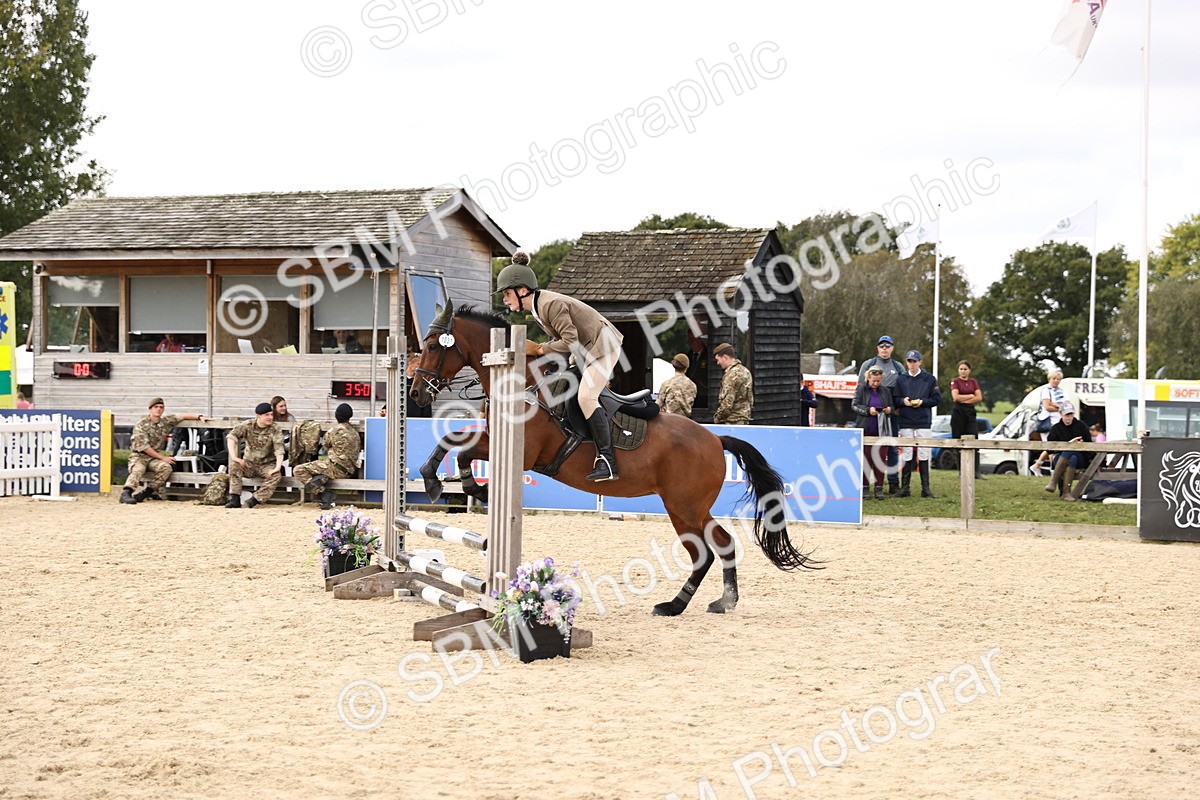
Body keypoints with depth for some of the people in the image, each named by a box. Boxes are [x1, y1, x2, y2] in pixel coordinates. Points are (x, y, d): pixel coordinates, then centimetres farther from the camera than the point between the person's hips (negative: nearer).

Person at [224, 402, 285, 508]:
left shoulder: (274, 429, -7)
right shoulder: (247, 426, -4)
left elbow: (279, 449, -17)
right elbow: (231, 437, -14)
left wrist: (278, 467, -32)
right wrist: (234, 457, -27)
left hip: (266, 465, -1)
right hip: (249, 463, 1)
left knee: (276, 475, -31)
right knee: (234, 465, -28)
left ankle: (255, 500, -36)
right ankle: (235, 499, -31)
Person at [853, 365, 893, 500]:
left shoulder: (885, 391, 10)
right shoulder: (861, 389, 1)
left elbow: (892, 407, 19)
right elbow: (854, 406, -3)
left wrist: (889, 409, -5)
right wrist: (868, 410, -17)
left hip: (881, 430, 2)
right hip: (865, 429, -2)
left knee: (880, 460, 1)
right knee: (865, 459, 0)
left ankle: (879, 489, 5)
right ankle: (865, 488, 6)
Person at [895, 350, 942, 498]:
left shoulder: (929, 379, 4)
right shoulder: (901, 379, 9)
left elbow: (937, 398, 3)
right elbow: (895, 399, 11)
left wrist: (923, 402, -12)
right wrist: (903, 401, -10)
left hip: (924, 422, -1)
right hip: (906, 422, 1)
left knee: (923, 455, -1)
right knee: (906, 455, 2)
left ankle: (925, 488, 2)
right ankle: (905, 487, 5)